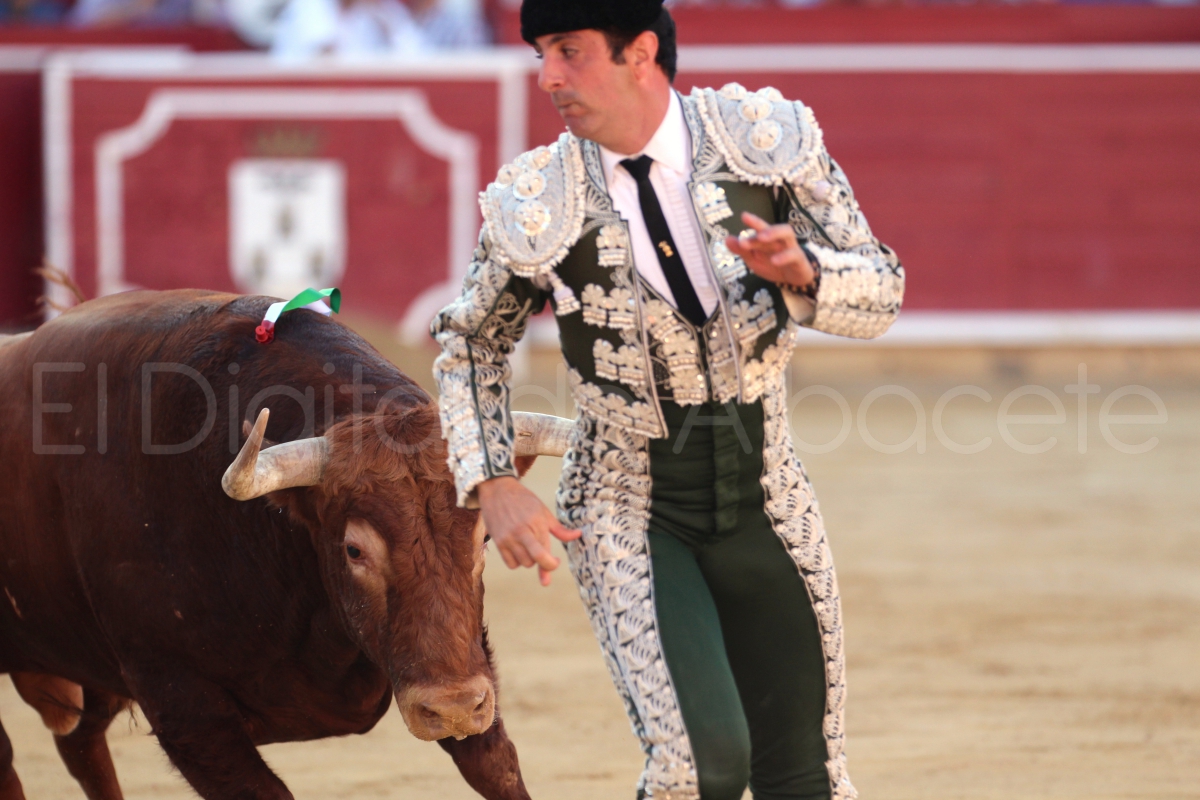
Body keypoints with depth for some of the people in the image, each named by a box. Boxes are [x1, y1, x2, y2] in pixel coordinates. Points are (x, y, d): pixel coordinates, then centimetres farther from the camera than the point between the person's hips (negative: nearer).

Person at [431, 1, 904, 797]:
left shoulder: (764, 138, -9)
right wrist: (494, 487, -4)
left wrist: (798, 274, -27)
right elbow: (470, 344, 7)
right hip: (631, 514, -2)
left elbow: (880, 293, -5)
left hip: (764, 506, 2)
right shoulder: (538, 207, -11)